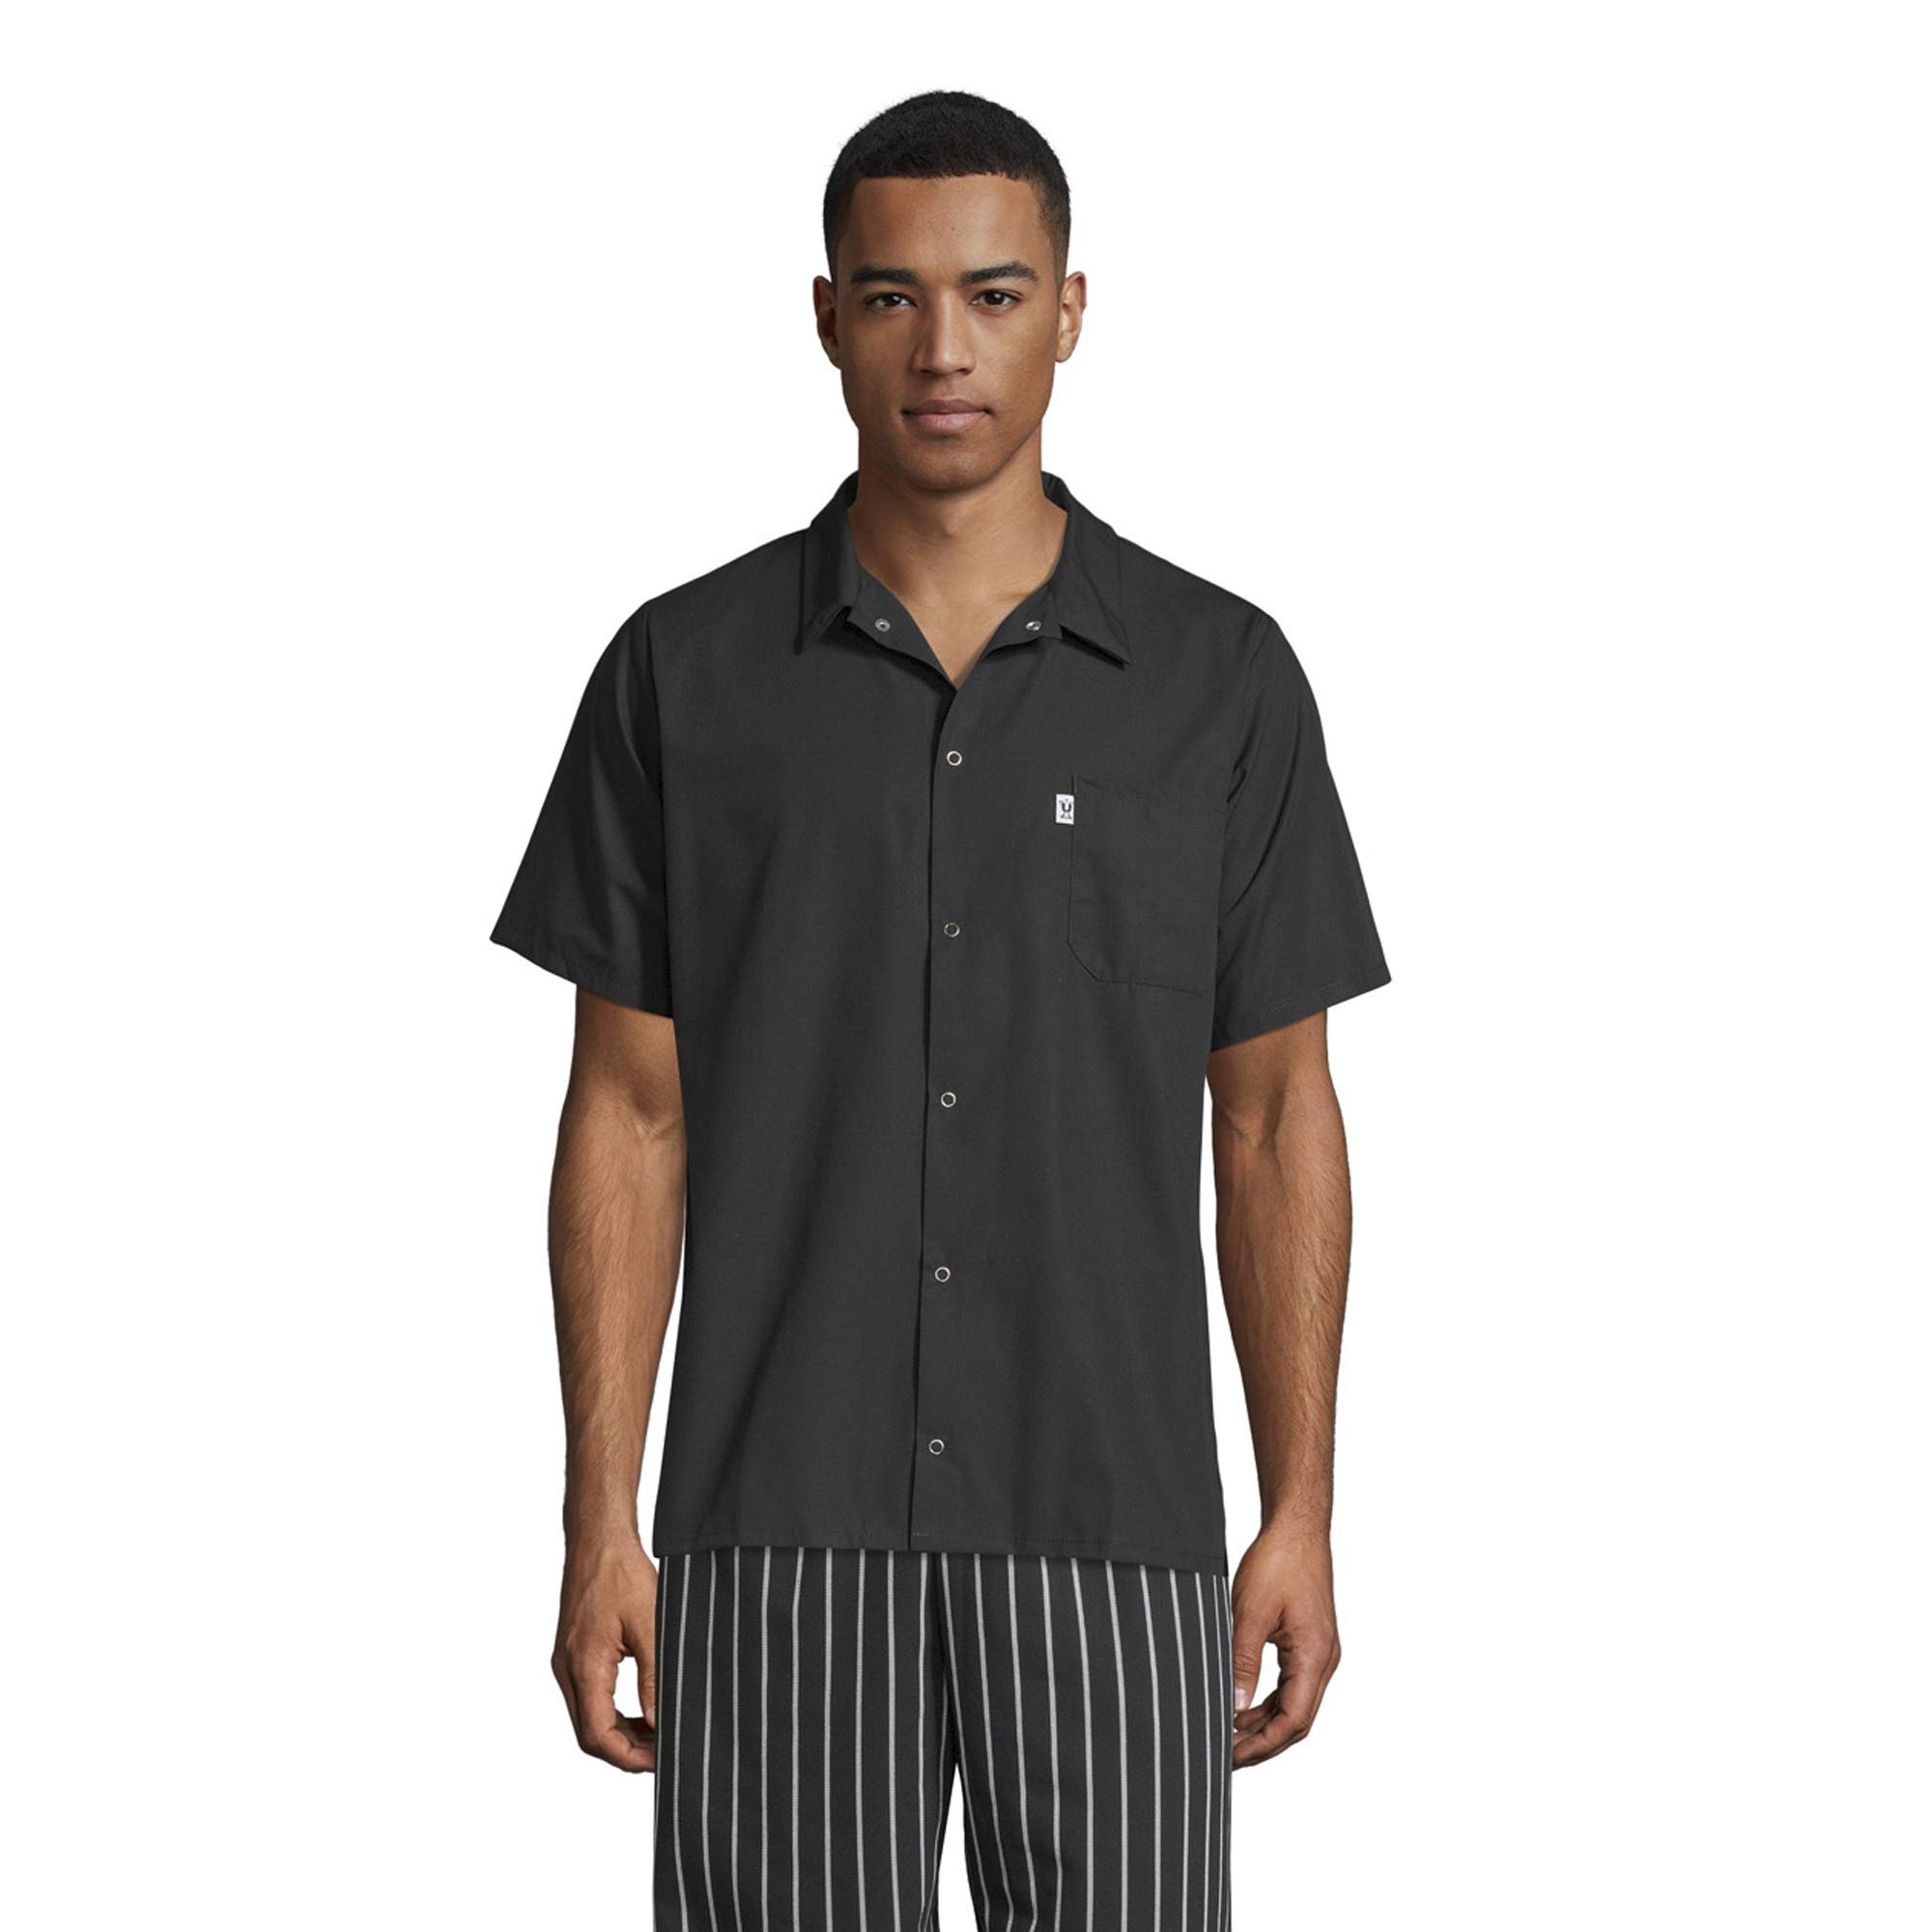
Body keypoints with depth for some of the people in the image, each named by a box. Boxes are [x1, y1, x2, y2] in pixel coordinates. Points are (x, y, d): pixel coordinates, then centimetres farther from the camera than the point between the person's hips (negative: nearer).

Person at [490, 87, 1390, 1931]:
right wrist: (601, 1523, -3)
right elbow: (629, 1117, 3)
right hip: (780, 1534, 0)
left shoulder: (1221, 680, 2)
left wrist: (1303, 1516, 1)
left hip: (1110, 1530, 0)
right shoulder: (685, 674, 2)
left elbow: (1276, 1122, 6)